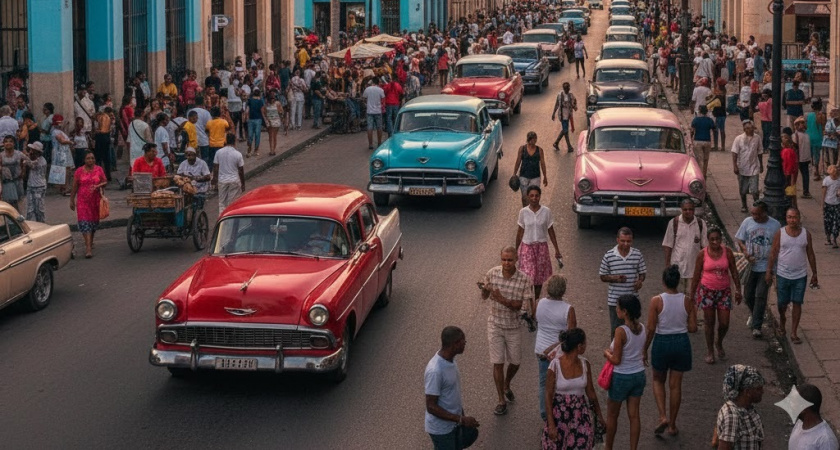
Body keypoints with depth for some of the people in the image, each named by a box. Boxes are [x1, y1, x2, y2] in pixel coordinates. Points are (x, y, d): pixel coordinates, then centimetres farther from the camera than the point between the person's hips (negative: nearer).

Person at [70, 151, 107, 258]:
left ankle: (90, 242, 36)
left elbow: (105, 181, 3)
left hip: (95, 200, 2)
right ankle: (88, 248, -16)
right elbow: (74, 187, 4)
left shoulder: (99, 169, 4)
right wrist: (72, 200, 4)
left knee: (94, 222, 13)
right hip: (83, 200, -2)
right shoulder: (79, 171, 1)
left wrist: (97, 186, -17)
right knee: (85, 223, -11)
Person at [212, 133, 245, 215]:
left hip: (222, 181, 2)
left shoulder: (219, 152, -5)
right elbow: (241, 171, -6)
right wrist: (243, 184, 4)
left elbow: (215, 168, 1)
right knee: (232, 203, 6)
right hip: (234, 181, -2)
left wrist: (215, 179, 16)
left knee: (222, 203, 12)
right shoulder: (238, 154, -12)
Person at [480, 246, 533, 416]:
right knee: (498, 363, 2)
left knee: (515, 362, 14)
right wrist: (485, 289, -22)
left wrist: (503, 300, -32)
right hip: (496, 325, 0)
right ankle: (501, 401, 14)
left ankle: (507, 386, 45)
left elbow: (524, 306, -18)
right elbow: (484, 297, 2)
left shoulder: (524, 279, -17)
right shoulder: (493, 273, -10)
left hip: (514, 326, 0)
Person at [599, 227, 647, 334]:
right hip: (615, 299, -1)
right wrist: (615, 278, -19)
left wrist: (640, 281, -14)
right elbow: (603, 277, 0)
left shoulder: (637, 255, -2)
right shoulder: (609, 256, -7)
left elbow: (642, 273, 9)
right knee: (615, 329, 8)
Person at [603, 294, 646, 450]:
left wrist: (606, 353, -1)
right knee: (634, 415, 12)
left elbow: (616, 360, -21)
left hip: (622, 377, -6)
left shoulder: (621, 332, -24)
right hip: (639, 374, 6)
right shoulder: (642, 328, -4)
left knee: (612, 415, 15)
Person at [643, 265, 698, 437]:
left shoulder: (657, 301, -15)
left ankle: (663, 417, 4)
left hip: (662, 342, -2)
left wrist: (645, 349, -1)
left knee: (658, 380, 21)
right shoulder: (687, 301, -7)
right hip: (681, 343, 2)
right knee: (675, 385, 12)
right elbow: (693, 328, -4)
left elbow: (651, 329, -13)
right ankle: (672, 425, 20)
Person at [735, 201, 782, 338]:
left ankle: (757, 326, 0)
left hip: (766, 266, -3)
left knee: (760, 296, -6)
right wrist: (745, 251, -15)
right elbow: (739, 239, 3)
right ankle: (754, 315, 42)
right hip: (750, 265, 3)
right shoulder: (747, 222, -4)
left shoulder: (775, 225, -8)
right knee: (748, 295, 13)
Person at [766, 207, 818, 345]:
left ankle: (793, 333, 7)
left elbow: (810, 255, 5)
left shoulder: (806, 234, -1)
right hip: (783, 275, -1)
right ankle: (782, 321, 40)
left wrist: (814, 274, 7)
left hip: (800, 275, 1)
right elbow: (773, 253, -2)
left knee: (797, 303, 1)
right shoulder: (780, 233, -6)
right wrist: (769, 272, -5)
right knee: (782, 303, 10)